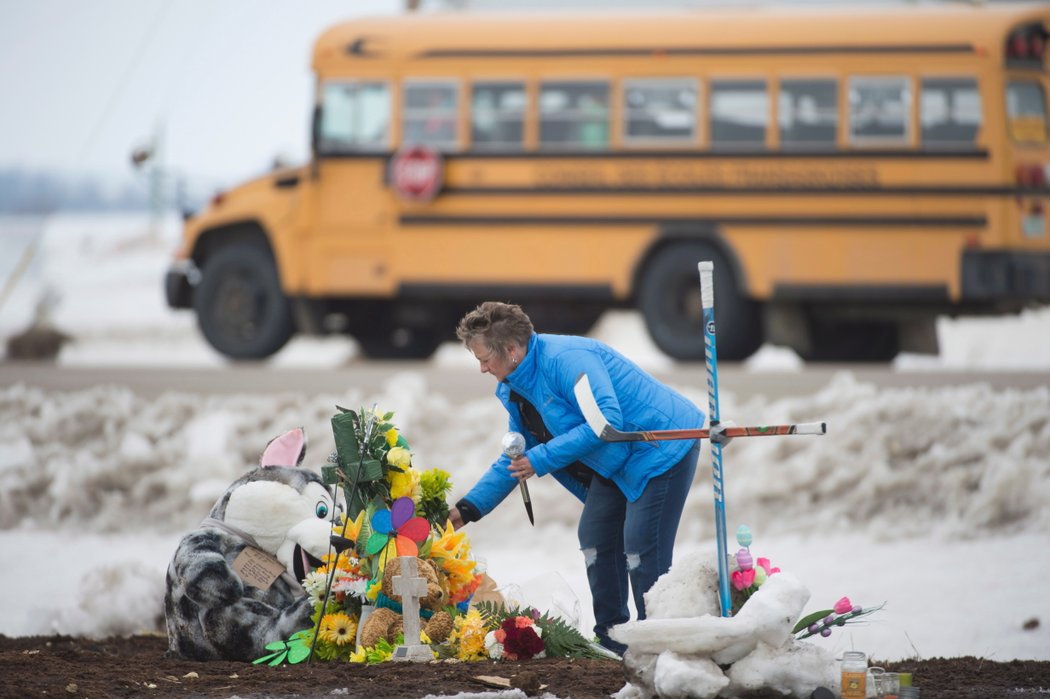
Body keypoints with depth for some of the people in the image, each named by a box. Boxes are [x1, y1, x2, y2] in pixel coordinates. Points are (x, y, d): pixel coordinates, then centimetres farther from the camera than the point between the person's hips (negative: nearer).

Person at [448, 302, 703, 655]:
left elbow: (608, 420, -33)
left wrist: (543, 459, -31)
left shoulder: (565, 359, -26)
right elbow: (515, 460, 17)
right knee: (595, 535, 9)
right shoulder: (514, 390, 6)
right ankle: (611, 638, 16)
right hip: (616, 464, 11)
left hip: (663, 449, -11)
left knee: (642, 547, -15)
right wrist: (468, 507, 8)